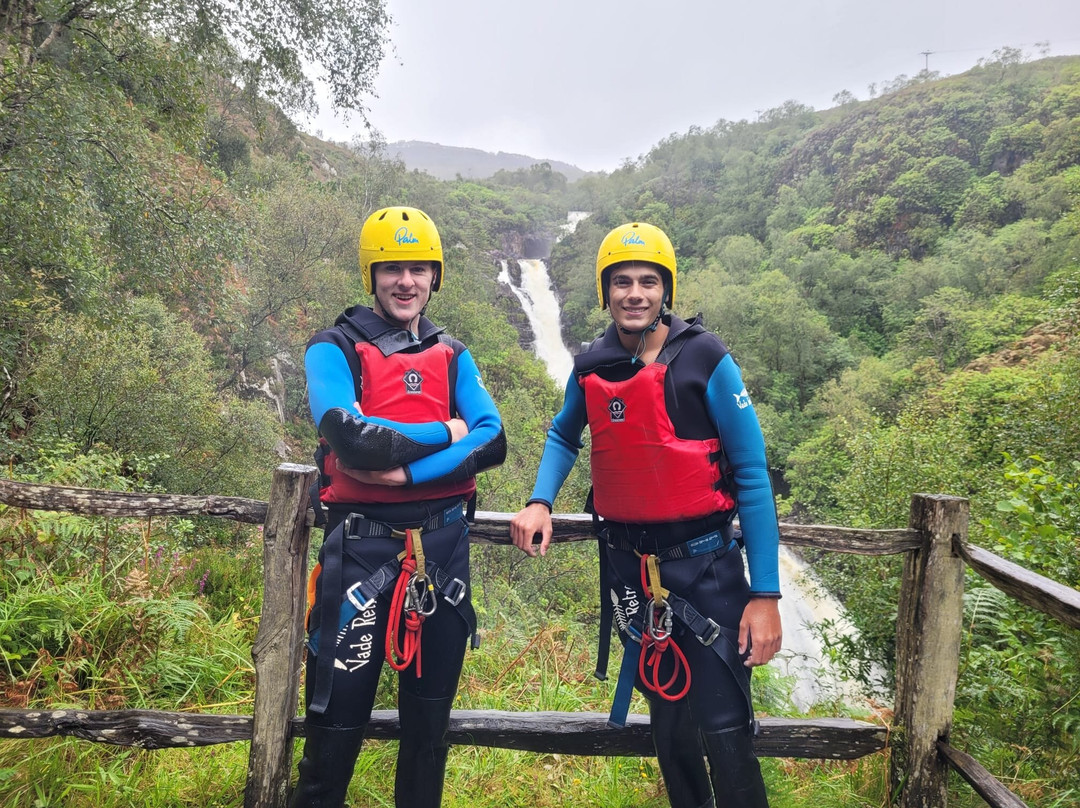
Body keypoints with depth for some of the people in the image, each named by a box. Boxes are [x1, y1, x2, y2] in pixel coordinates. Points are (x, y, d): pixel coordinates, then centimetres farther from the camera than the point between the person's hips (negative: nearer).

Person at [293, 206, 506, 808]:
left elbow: (493, 442, -5)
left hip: (444, 543, 4)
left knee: (430, 716, 16)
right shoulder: (335, 348, 0)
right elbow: (348, 437, -19)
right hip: (363, 543, -3)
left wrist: (406, 470, -18)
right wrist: (445, 433, -9)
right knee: (339, 718, 4)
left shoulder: (452, 356, 11)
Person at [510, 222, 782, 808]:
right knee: (667, 718, 18)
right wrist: (540, 501, 1)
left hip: (704, 562, -3)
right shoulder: (590, 366, -1)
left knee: (723, 728, -3)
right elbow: (563, 435, 19)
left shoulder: (704, 360, -12)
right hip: (627, 564, 4)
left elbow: (752, 475, -10)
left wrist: (765, 594, -12)